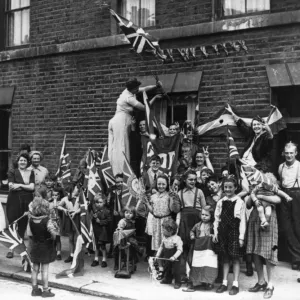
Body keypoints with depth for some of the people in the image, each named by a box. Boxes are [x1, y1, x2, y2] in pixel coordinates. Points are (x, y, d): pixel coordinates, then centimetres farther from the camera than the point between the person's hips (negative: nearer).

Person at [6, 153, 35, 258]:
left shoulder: (31, 173, 9)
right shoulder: (12, 172, 1)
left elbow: (32, 187, -2)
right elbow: (11, 187, -10)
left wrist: (20, 185, -13)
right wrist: (26, 186, -14)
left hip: (27, 201, 2)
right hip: (14, 201, -2)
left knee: (23, 225, 6)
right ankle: (11, 249, 4)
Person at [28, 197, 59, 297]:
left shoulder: (31, 218, -7)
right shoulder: (47, 220, -22)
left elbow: (30, 233, 2)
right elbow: (53, 233, -26)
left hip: (35, 246, 5)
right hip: (46, 247, -5)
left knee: (35, 268, 14)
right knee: (45, 269, 4)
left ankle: (35, 289, 22)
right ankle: (45, 290, 11)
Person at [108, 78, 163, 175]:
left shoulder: (127, 91, 11)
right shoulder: (129, 97, -14)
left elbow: (144, 89, 21)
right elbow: (144, 107, -8)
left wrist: (156, 86, 12)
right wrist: (155, 97, 2)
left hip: (115, 121, 10)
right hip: (121, 121, -10)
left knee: (114, 148, 4)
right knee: (121, 148, -11)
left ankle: (113, 172, 4)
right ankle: (120, 173, -12)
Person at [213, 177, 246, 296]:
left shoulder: (240, 202, -4)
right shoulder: (220, 202, 7)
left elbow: (242, 220, -6)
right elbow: (217, 218, 10)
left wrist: (241, 236, -9)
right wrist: (215, 232, 2)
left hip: (234, 232, -4)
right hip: (223, 232, 4)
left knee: (235, 258, 2)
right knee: (225, 258, 10)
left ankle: (235, 284, 9)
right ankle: (224, 282, 17)